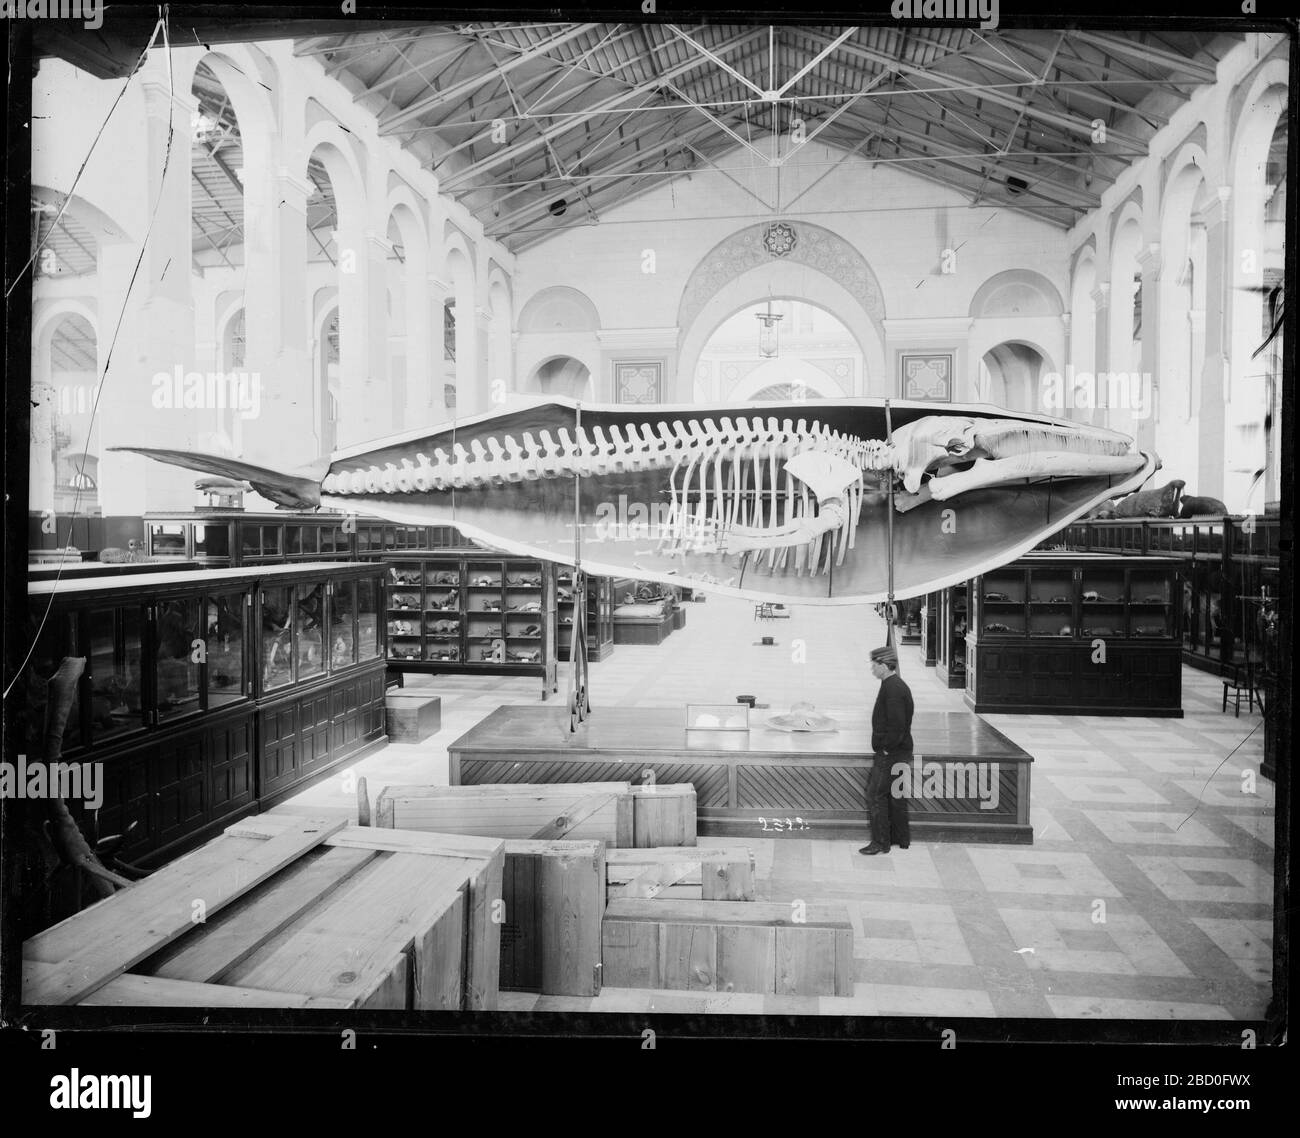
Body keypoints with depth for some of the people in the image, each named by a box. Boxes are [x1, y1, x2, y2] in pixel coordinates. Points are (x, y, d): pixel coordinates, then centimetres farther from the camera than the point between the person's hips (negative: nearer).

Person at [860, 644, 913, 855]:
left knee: (876, 794, -5)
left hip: (891, 753, -10)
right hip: (899, 752, 10)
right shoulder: (898, 685, 13)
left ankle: (880, 843, 0)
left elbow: (897, 725, -25)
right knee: (895, 795, 17)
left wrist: (886, 748, -17)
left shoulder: (892, 688, -20)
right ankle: (901, 839, 26)